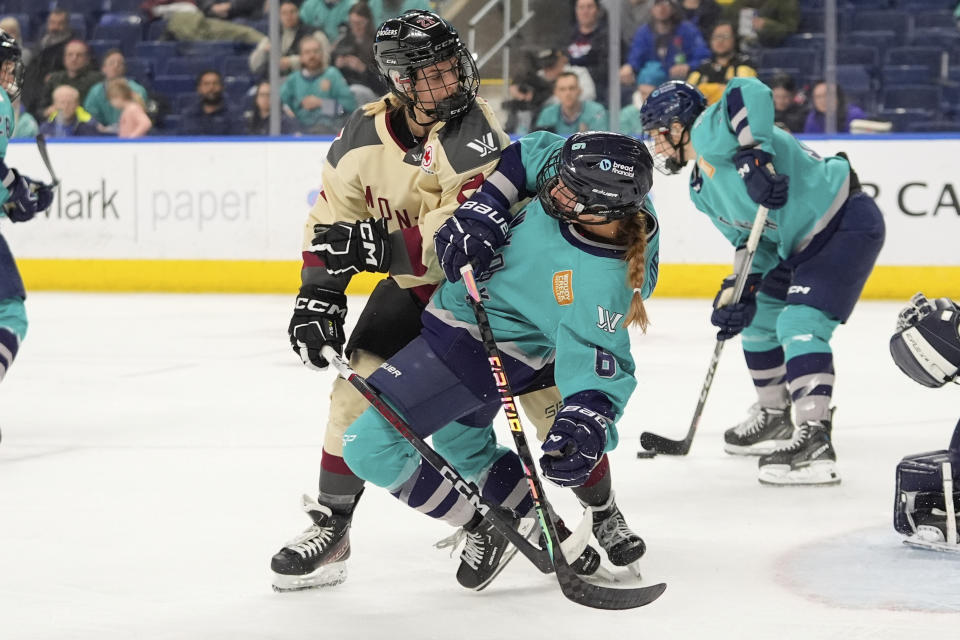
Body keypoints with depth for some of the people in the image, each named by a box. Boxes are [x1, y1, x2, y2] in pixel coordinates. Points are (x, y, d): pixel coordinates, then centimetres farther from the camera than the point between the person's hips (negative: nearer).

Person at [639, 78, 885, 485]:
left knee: (799, 323, -23)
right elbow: (750, 237, 11)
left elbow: (749, 92, -38)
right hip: (803, 244, 11)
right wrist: (740, 290, -3)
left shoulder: (710, 131, -18)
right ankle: (774, 418, 36)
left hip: (847, 225, -11)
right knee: (757, 318, 20)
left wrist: (752, 156, -41)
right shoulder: (702, 189, 13)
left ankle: (815, 444, -31)